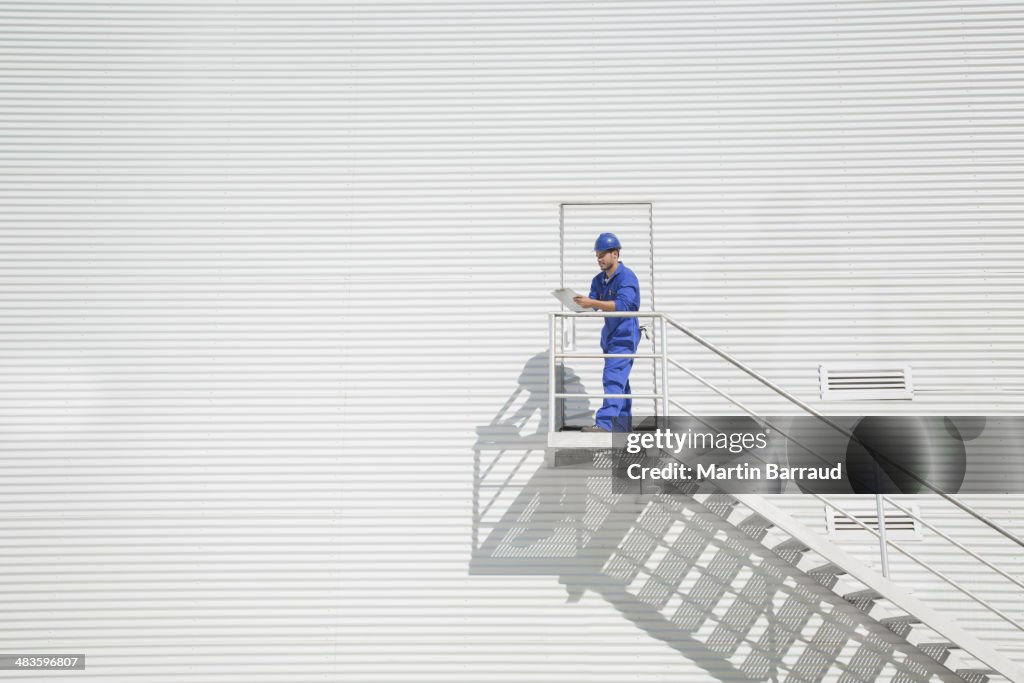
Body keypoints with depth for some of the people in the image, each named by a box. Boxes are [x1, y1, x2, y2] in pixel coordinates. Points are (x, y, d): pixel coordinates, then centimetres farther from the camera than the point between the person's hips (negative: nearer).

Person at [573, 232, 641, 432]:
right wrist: (581, 304, -17)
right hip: (610, 334, 8)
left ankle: (604, 423, -25)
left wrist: (592, 303, -32)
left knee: (613, 378, -18)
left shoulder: (627, 277, -14)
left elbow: (622, 305, -27)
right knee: (619, 380, 13)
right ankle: (623, 426, 21)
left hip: (625, 335, -8)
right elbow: (592, 306, 5)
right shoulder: (598, 280, 9)